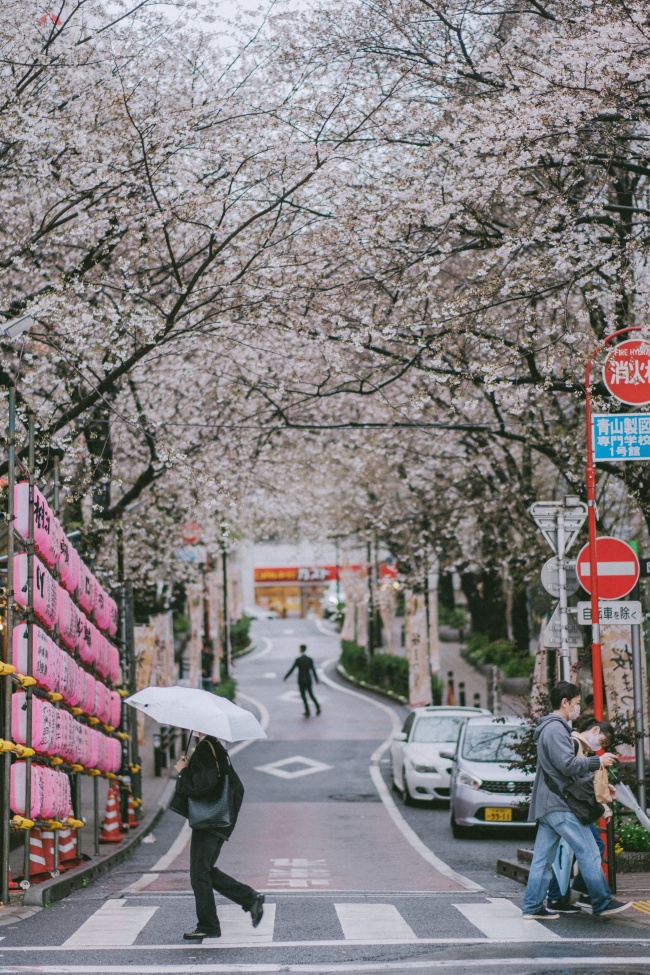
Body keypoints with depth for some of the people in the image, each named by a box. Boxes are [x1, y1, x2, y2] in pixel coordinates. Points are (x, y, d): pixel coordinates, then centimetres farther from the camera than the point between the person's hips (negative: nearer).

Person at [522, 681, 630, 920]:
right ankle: (602, 903, -2)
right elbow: (568, 765, -21)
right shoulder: (555, 728, -13)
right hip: (559, 804, -11)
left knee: (542, 857, 9)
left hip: (547, 804, 11)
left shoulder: (551, 728, 22)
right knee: (588, 851, -6)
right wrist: (597, 761, -10)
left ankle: (532, 906, 9)